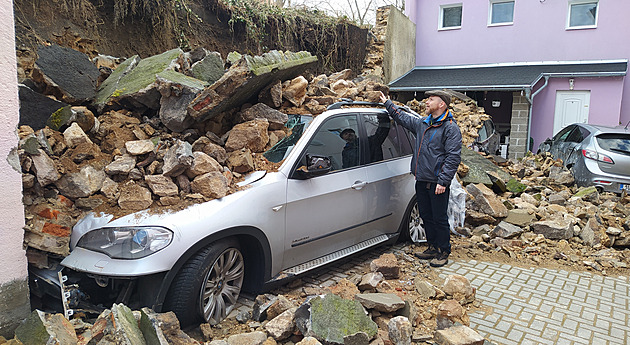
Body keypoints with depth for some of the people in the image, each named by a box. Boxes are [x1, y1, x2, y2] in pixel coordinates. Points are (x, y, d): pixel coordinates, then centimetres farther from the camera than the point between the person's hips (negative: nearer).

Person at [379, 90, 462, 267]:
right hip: (421, 181, 8)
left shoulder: (450, 128, -10)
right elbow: (402, 117, 32)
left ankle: (443, 252, 15)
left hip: (437, 184, -8)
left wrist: (443, 181, -21)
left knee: (439, 219, 1)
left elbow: (453, 157, -15)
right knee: (426, 216, 15)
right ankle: (433, 248, 29)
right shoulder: (422, 123, 14)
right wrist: (387, 103, 36)